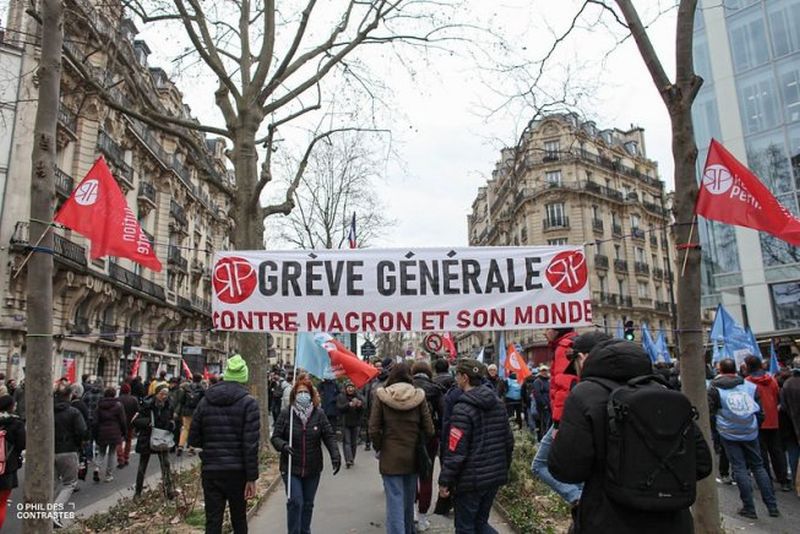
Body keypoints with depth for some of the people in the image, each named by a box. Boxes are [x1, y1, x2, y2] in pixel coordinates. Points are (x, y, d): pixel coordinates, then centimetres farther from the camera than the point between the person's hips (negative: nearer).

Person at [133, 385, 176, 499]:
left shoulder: (169, 407, -1)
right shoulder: (147, 405, -11)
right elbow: (136, 422, -10)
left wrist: (172, 424, -11)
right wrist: (147, 421, -27)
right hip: (147, 440, -1)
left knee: (166, 464, -12)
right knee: (142, 467, 13)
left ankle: (169, 490, -8)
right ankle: (138, 492, 29)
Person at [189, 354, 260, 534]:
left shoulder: (205, 400, 2)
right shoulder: (248, 403, -9)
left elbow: (193, 439, 5)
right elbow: (251, 445, -14)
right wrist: (252, 478, -10)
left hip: (210, 470, 2)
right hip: (237, 471, -2)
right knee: (238, 519, 15)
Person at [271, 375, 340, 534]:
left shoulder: (319, 413, -4)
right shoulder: (286, 413, -8)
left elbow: (329, 435, -5)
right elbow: (275, 437, -5)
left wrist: (335, 455, -19)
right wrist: (283, 446, -26)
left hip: (313, 468, 2)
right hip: (291, 468, -2)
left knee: (308, 503, 14)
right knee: (295, 502, -9)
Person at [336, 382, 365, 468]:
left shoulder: (359, 396, 1)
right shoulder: (341, 397, -3)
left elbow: (363, 410, -3)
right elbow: (339, 408, -16)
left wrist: (360, 405, -26)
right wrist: (349, 404, -30)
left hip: (356, 423, 2)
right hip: (345, 423, -2)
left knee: (354, 442, 9)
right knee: (346, 442, -8)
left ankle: (352, 459, 22)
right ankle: (348, 460, -13)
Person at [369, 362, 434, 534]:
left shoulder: (382, 396, -8)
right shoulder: (418, 396, -5)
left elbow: (374, 429, -10)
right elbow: (429, 430, -5)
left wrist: (379, 448, 5)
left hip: (390, 457, -2)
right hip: (412, 456, 3)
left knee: (395, 501, 1)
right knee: (409, 500, 20)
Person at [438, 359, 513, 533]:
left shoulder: (463, 409, -19)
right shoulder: (498, 403, 5)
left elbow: (456, 451, -20)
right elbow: (508, 441, 11)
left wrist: (444, 481, -11)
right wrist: (503, 469, 21)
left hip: (471, 479, -7)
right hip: (495, 476, 7)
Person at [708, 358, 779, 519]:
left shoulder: (714, 388, -5)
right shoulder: (750, 386, 3)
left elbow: (710, 413, -4)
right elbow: (760, 411, 6)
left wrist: (716, 427, 11)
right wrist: (755, 425, 20)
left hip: (729, 434, -3)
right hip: (750, 433, 3)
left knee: (739, 468, 3)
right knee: (758, 466, 14)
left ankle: (749, 508, 6)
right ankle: (772, 506, 16)